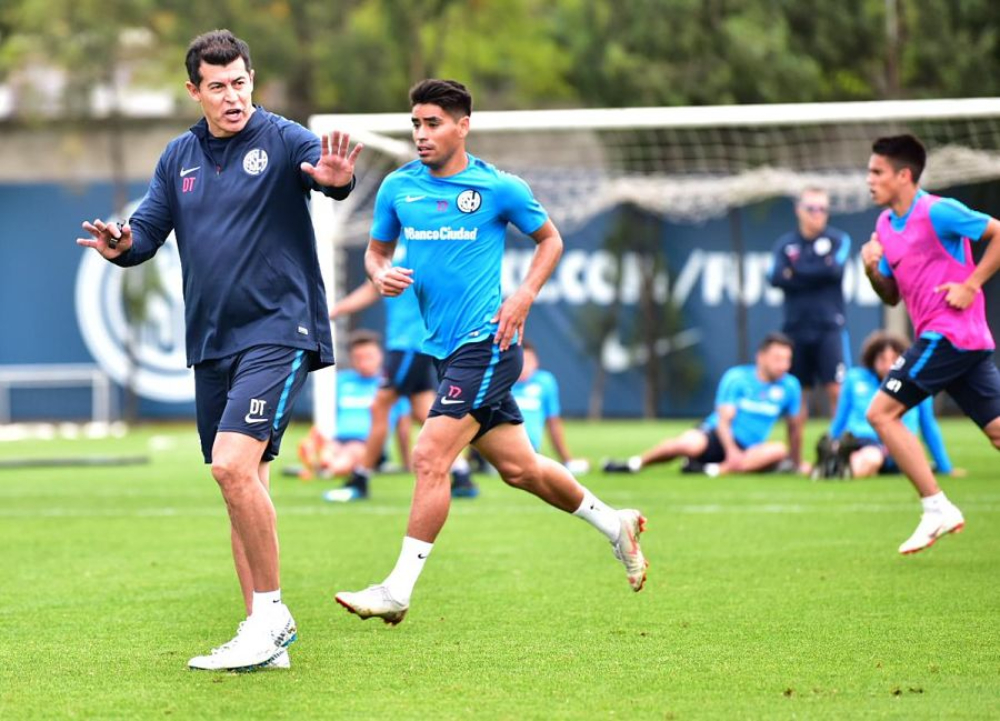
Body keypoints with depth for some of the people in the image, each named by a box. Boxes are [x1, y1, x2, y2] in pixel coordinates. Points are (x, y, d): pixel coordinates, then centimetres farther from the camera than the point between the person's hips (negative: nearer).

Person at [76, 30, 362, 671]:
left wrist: (338, 177, -50)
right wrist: (122, 245, -10)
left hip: (277, 331, -7)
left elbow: (328, 171, -25)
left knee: (234, 466, -22)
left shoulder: (282, 141, -7)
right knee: (244, 484, 9)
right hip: (211, 345, 7)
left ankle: (270, 613, -10)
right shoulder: (179, 158, 12)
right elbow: (148, 231, 14)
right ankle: (266, 638, 16)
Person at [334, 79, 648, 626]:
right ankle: (613, 524, 34)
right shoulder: (398, 188, 6)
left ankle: (399, 588, -12)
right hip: (447, 350, 6)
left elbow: (550, 239, 8)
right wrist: (381, 275, -5)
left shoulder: (499, 188, -5)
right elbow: (376, 249, 19)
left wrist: (523, 296, -6)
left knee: (430, 457, -16)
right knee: (518, 467, 13)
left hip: (486, 342, -6)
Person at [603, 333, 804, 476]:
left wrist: (797, 464, 17)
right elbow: (724, 419, -12)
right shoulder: (736, 378, -6)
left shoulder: (790, 386, 3)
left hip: (748, 451, 3)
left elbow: (794, 426, 15)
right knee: (690, 443, -37)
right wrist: (732, 451, -27)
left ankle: (715, 470, -40)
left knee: (778, 450, -32)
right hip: (716, 437, -3)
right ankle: (634, 464, -10)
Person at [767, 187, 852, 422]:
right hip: (796, 327, 3)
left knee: (837, 390, -10)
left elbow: (834, 270, -13)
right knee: (797, 393, 6)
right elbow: (776, 277, -5)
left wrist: (796, 272, -5)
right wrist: (817, 274, -9)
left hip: (829, 327, -3)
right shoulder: (785, 244, 10)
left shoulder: (839, 239, 5)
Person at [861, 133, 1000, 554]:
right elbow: (892, 296, 21)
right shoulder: (885, 225, 15)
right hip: (959, 341, 9)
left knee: (881, 412, -8)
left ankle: (937, 509, -8)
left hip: (950, 332, -9)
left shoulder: (937, 212, -11)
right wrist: (872, 270, 1)